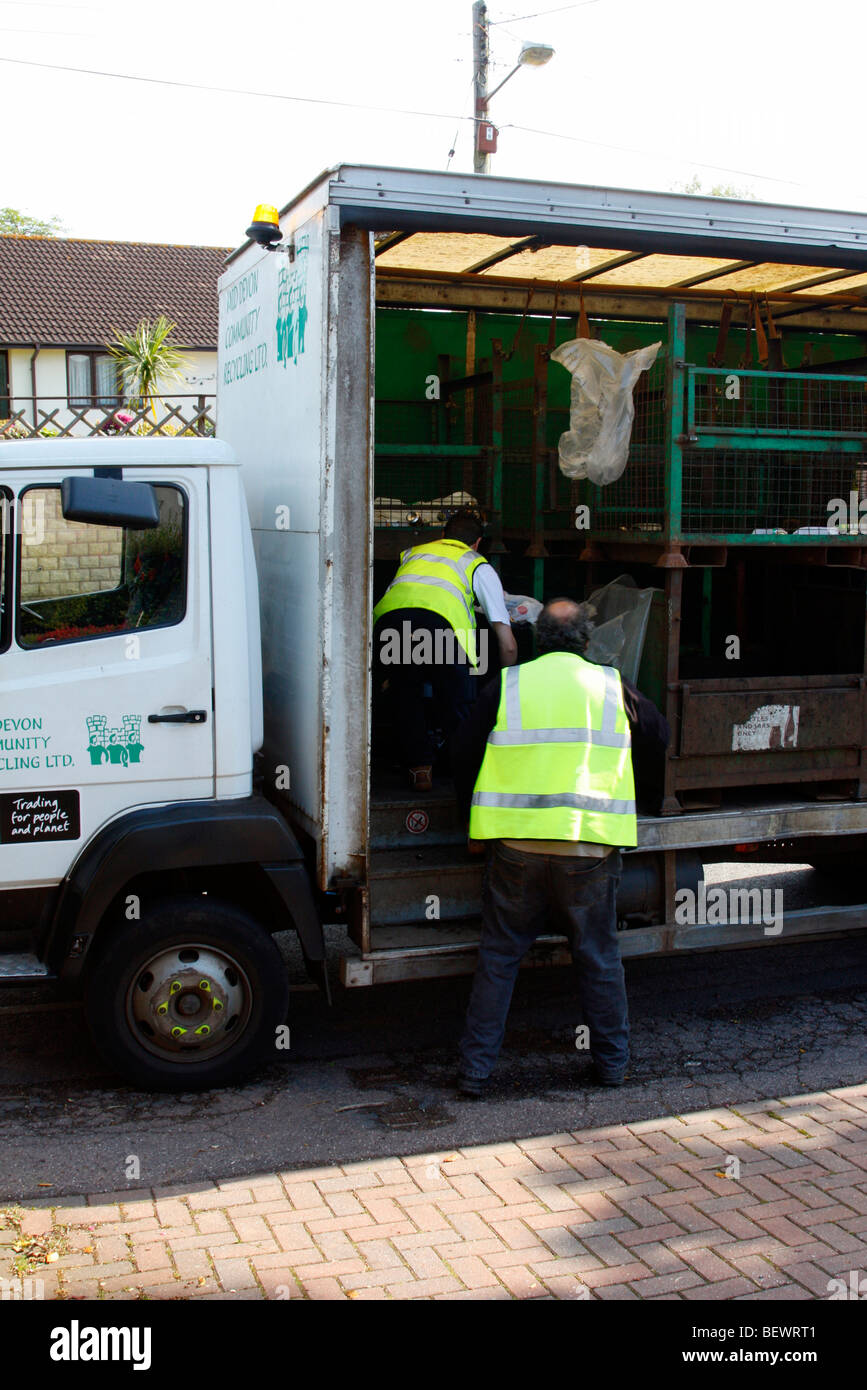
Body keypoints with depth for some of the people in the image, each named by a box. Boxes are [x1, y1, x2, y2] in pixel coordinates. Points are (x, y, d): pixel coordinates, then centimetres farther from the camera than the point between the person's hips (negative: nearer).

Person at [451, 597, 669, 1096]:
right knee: (600, 957, 14)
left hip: (517, 845, 0)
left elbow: (465, 752, 9)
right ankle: (613, 1062, 24)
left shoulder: (506, 685, 4)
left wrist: (475, 818, 23)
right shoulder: (614, 686, 7)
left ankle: (476, 1069, 12)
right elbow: (658, 741, 19)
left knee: (499, 957, 10)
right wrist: (651, 801, 37)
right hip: (592, 849, 0)